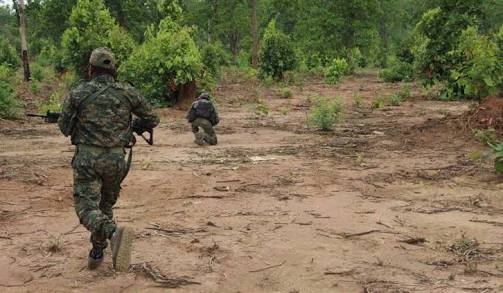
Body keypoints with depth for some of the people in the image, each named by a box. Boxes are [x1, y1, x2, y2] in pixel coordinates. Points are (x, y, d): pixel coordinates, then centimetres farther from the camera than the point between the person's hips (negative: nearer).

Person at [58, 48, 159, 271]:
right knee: (105, 205, 22)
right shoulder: (127, 92, 1)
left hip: (87, 158, -2)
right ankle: (97, 253, 28)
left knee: (87, 208, -5)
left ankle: (114, 233, -35)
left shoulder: (77, 93, -2)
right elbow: (152, 119, 9)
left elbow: (64, 127, 8)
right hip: (115, 160, 3)